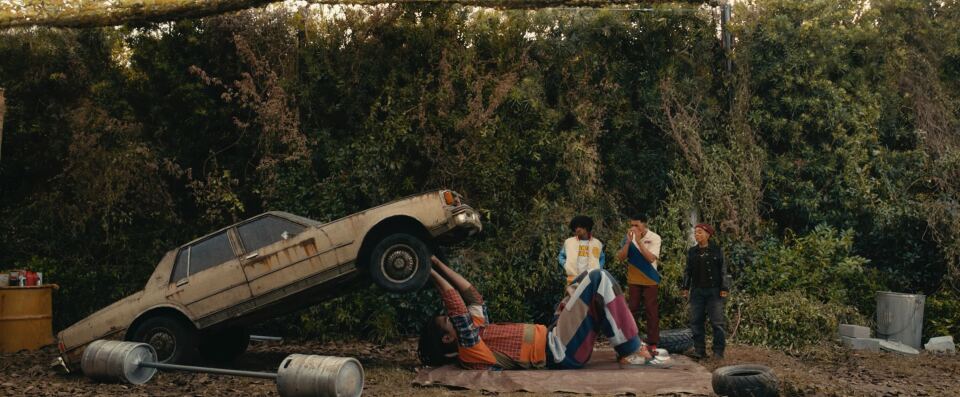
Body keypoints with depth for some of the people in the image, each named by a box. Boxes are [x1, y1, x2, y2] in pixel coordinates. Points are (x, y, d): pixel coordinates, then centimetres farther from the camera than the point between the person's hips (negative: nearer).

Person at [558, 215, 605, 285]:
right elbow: (562, 256, 21)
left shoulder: (597, 243, 10)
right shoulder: (568, 242, 10)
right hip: (573, 279, 0)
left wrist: (598, 269, 8)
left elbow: (602, 258, 24)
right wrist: (565, 266, 4)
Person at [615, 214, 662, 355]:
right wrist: (628, 241, -22)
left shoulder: (654, 238, -11)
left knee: (651, 311, -2)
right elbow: (620, 257, -9)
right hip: (633, 280, 3)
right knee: (631, 310, 6)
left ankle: (652, 343, 1)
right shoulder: (628, 238, -3)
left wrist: (639, 241, -27)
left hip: (650, 280, -2)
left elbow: (651, 258, -22)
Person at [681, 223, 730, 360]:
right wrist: (685, 287, 8)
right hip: (697, 291, 4)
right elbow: (687, 271, 15)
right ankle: (699, 350, 8)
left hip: (714, 291, -4)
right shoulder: (692, 252, 11)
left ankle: (718, 351, 1)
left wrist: (724, 288, -6)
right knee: (696, 321, 2)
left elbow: (723, 270, 0)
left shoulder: (717, 250, 1)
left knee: (717, 321, -4)